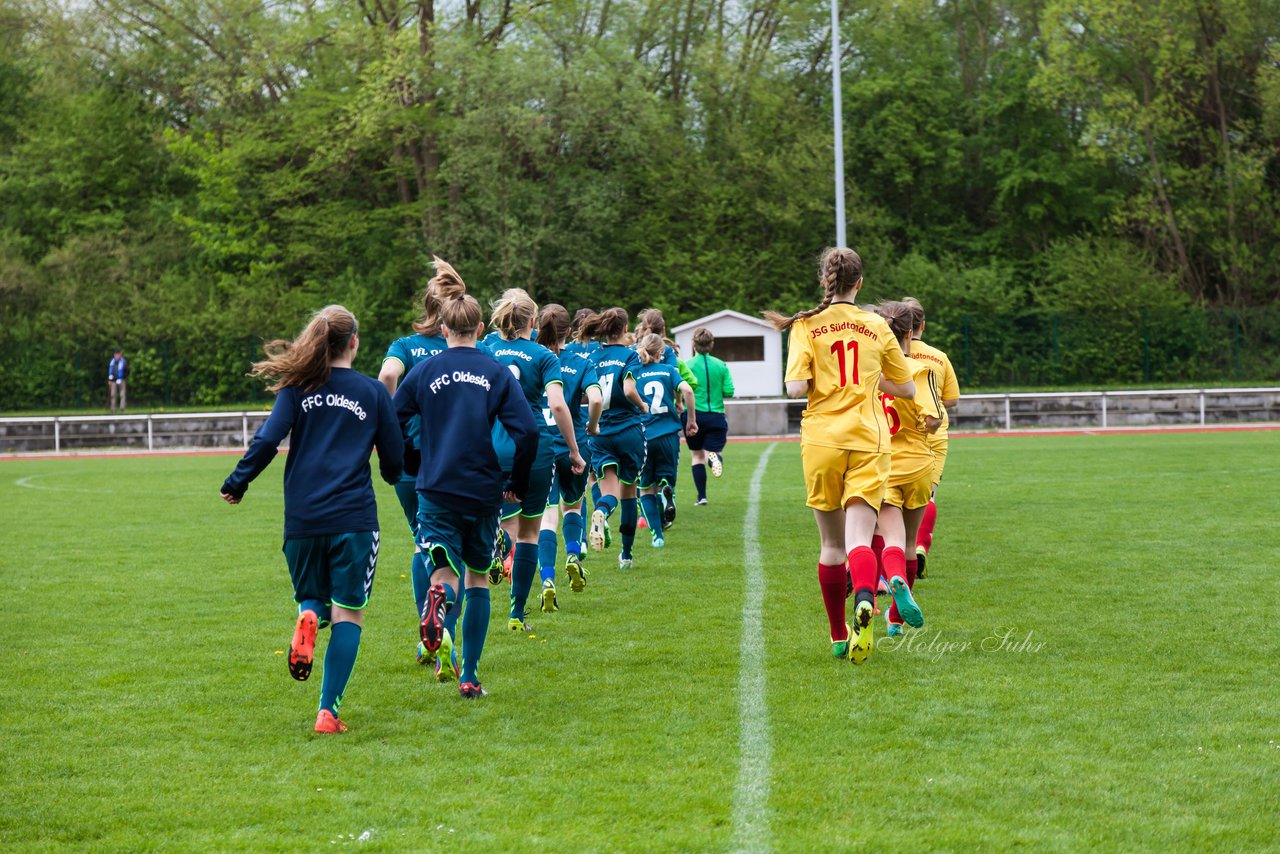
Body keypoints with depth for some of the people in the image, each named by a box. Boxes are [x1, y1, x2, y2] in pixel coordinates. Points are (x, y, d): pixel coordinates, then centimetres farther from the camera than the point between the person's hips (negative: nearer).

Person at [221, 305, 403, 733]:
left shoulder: (297, 388, 5)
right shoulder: (372, 392, 5)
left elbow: (267, 440, -7)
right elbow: (394, 459, 9)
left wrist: (237, 483, 5)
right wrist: (391, 475, 32)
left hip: (302, 519, 2)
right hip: (354, 518, -2)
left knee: (313, 599, 21)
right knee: (347, 614, 3)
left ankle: (308, 618, -16)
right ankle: (328, 711, -6)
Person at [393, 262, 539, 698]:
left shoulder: (423, 372, 1)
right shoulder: (497, 372, -1)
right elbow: (526, 431, -9)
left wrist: (417, 466, 15)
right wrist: (517, 485, 3)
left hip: (437, 489, -1)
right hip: (484, 491, 1)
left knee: (447, 570, 2)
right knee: (478, 575, 16)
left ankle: (440, 597, -38)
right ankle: (470, 677, 15)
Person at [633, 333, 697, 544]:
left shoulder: (633, 373, 3)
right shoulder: (668, 370, 5)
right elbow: (686, 390, -10)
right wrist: (692, 421, 0)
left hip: (641, 437, 0)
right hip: (668, 435, 0)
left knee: (646, 489, 12)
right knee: (666, 478, 17)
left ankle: (657, 535, 0)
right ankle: (666, 491, -21)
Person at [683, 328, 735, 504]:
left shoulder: (687, 366, -6)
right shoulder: (721, 366, 2)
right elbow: (729, 391, -2)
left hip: (693, 416, -1)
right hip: (716, 416, 1)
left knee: (697, 456, 14)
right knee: (712, 451, 4)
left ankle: (702, 496, 11)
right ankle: (714, 456, -35)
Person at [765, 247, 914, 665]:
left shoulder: (806, 326, 1)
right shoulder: (877, 327, 7)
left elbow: (796, 388, -11)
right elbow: (907, 388, 13)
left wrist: (821, 378, 11)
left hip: (822, 441, 0)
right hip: (869, 442, 0)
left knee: (832, 544, 13)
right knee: (859, 540, -10)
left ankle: (839, 635, 21)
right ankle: (864, 600, -42)